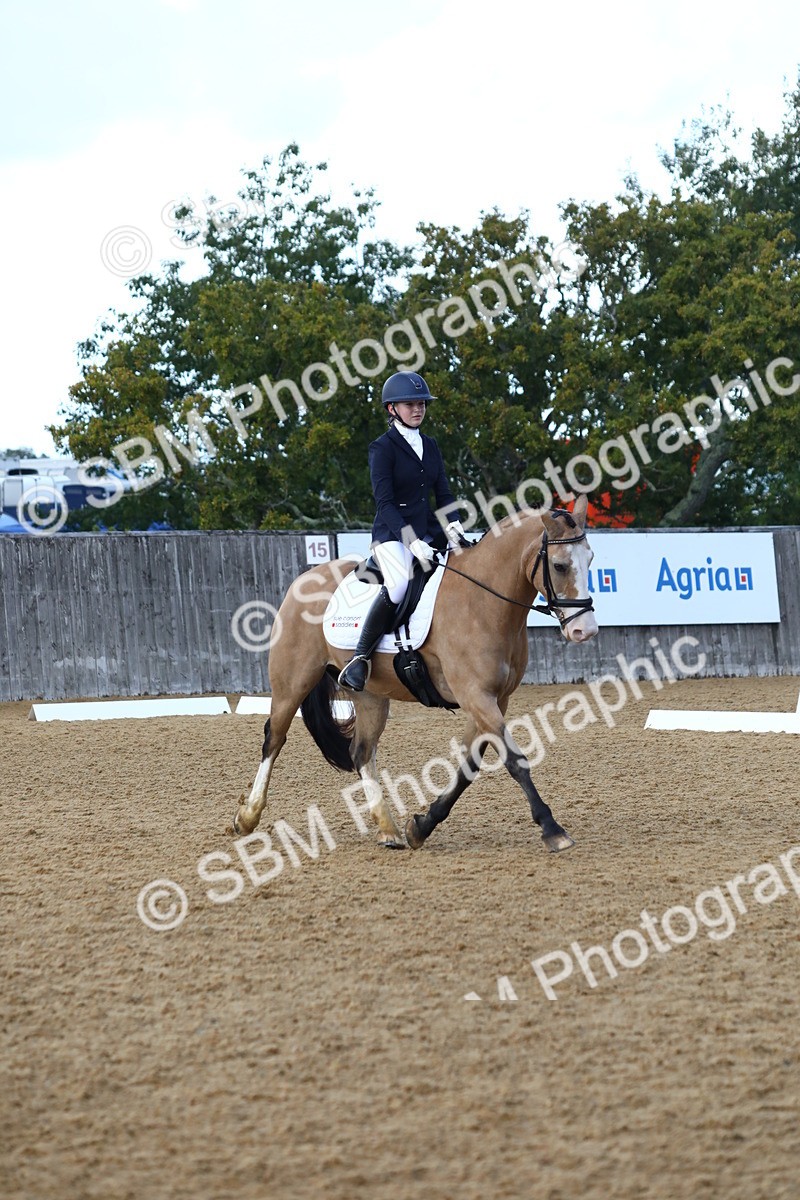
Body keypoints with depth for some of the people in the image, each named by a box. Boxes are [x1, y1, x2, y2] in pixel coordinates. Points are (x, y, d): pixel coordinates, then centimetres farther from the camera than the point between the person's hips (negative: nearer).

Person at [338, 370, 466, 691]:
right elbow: (385, 502, -13)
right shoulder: (383, 448, -5)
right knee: (399, 585, -34)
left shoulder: (430, 446, 16)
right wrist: (412, 542, -23)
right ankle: (359, 659, -24)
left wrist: (453, 524, -8)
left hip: (428, 532, 7)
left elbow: (443, 493, 14)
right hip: (393, 534, -7)